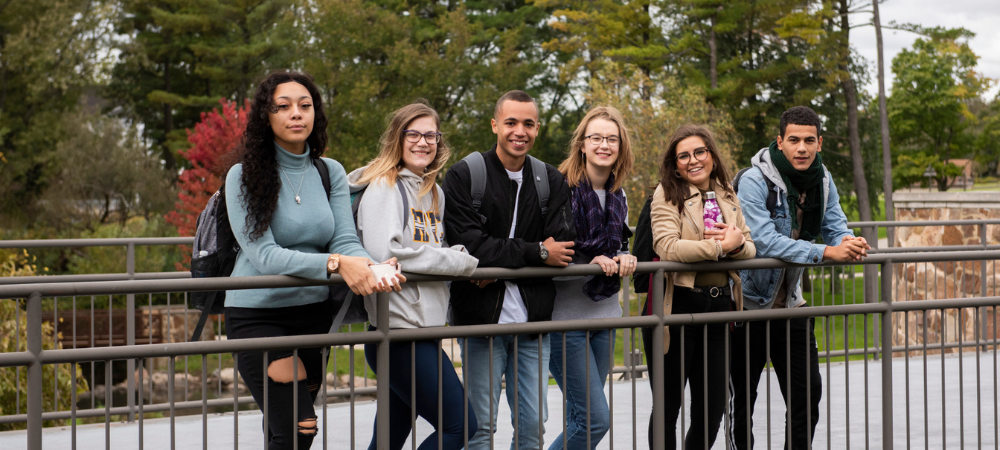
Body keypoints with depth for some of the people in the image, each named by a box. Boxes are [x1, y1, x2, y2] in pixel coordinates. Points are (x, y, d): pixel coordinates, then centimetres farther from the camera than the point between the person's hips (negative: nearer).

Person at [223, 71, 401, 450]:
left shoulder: (331, 173, 5)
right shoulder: (244, 176, -10)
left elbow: (346, 240, -4)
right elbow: (263, 255, -19)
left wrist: (371, 268, -27)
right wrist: (335, 264, -31)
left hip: (314, 312, 5)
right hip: (257, 315, -5)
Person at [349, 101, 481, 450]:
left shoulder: (434, 193, 18)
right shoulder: (383, 186, -8)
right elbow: (383, 252, -21)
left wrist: (458, 254, 2)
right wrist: (460, 262, -15)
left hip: (423, 327, 9)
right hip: (398, 328, -9)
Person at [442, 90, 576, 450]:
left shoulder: (552, 182, 10)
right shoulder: (464, 175, -3)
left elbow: (563, 249, -2)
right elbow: (470, 244, -15)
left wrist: (500, 269, -13)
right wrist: (537, 252, -12)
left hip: (533, 321, 4)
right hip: (481, 318, -4)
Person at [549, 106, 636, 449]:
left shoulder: (618, 196, 10)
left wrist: (623, 259, -1)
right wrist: (590, 264, -21)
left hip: (604, 315, 7)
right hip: (565, 316, -7)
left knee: (582, 419, 11)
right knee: (595, 419, -10)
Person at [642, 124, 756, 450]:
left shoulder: (728, 196, 13)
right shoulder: (667, 194, -4)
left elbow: (750, 248, 12)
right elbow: (667, 248, -18)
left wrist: (737, 243, -12)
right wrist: (721, 245, -13)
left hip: (719, 305, 5)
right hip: (677, 306, -5)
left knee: (713, 409, 9)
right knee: (669, 406, 4)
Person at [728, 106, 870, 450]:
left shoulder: (822, 181, 1)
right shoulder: (755, 181, -20)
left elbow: (836, 228, 4)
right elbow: (765, 241, -29)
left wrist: (849, 244, -22)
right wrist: (827, 252, -34)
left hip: (790, 304, 5)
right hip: (748, 302, -5)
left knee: (808, 394, 7)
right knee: (743, 399, 6)